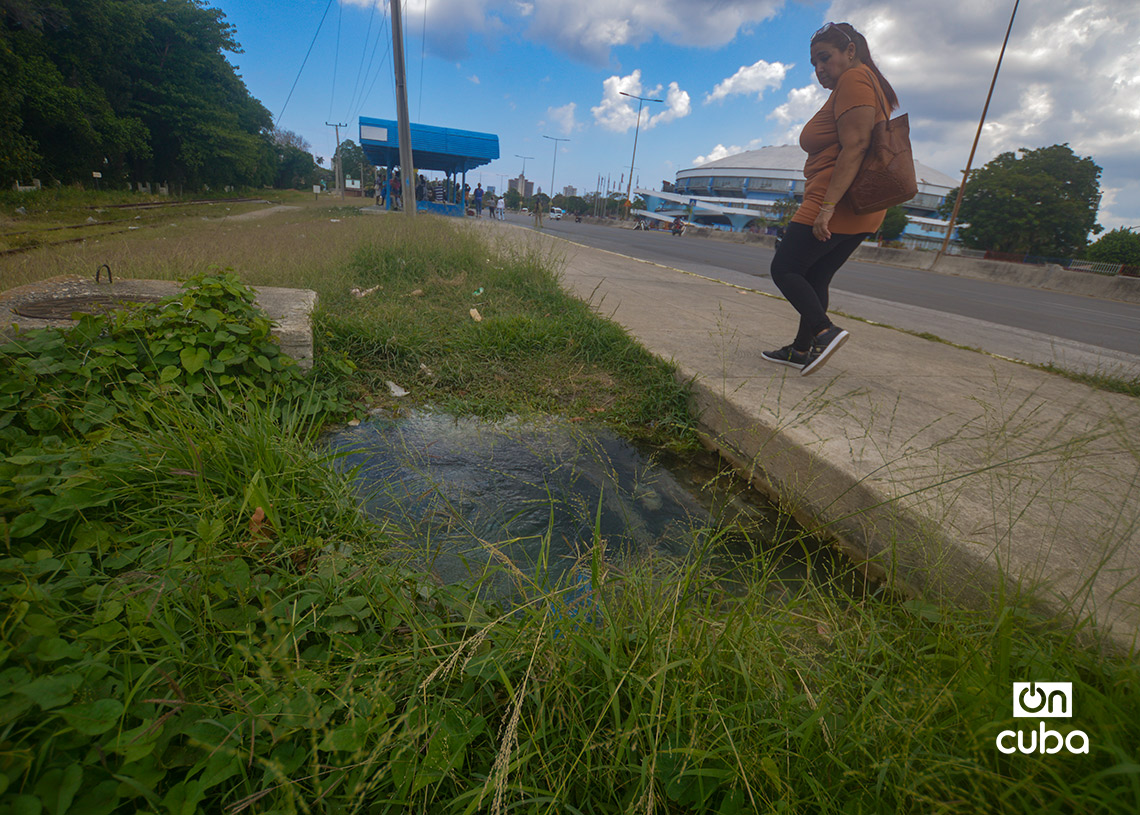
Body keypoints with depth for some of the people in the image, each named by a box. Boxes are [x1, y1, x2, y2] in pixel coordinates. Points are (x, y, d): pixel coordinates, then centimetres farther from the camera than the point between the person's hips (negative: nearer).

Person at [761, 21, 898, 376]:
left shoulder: (853, 79, -7)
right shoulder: (871, 85, 25)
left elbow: (855, 146, -20)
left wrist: (827, 207, -26)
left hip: (836, 205, -10)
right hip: (861, 213, 10)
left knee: (784, 269, -6)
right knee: (815, 279, 12)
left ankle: (825, 331, -17)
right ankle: (801, 349, 16)